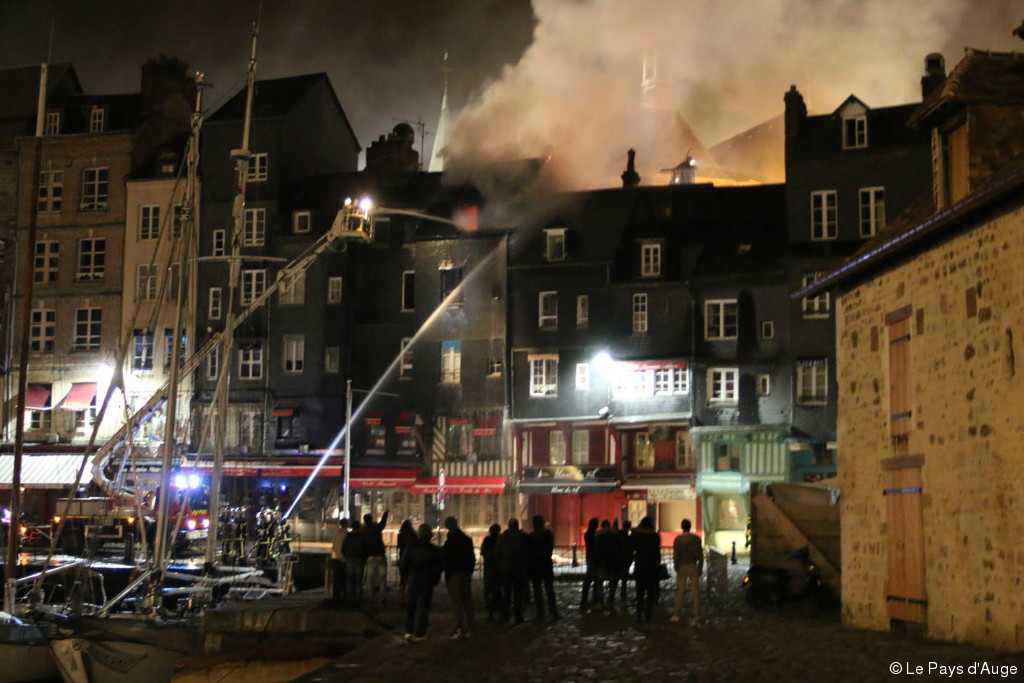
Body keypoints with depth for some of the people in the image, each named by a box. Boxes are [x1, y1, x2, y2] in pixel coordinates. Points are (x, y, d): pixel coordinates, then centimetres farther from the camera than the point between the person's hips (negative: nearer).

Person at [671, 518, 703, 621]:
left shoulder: (678, 539, -8)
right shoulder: (696, 538, -1)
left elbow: (675, 555, -9)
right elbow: (700, 555, 1)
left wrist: (676, 568, 0)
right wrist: (700, 568, 7)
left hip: (682, 566, -1)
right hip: (693, 566, 1)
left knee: (680, 591, 3)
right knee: (695, 590, 6)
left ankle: (677, 614, 1)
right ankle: (697, 613, 5)